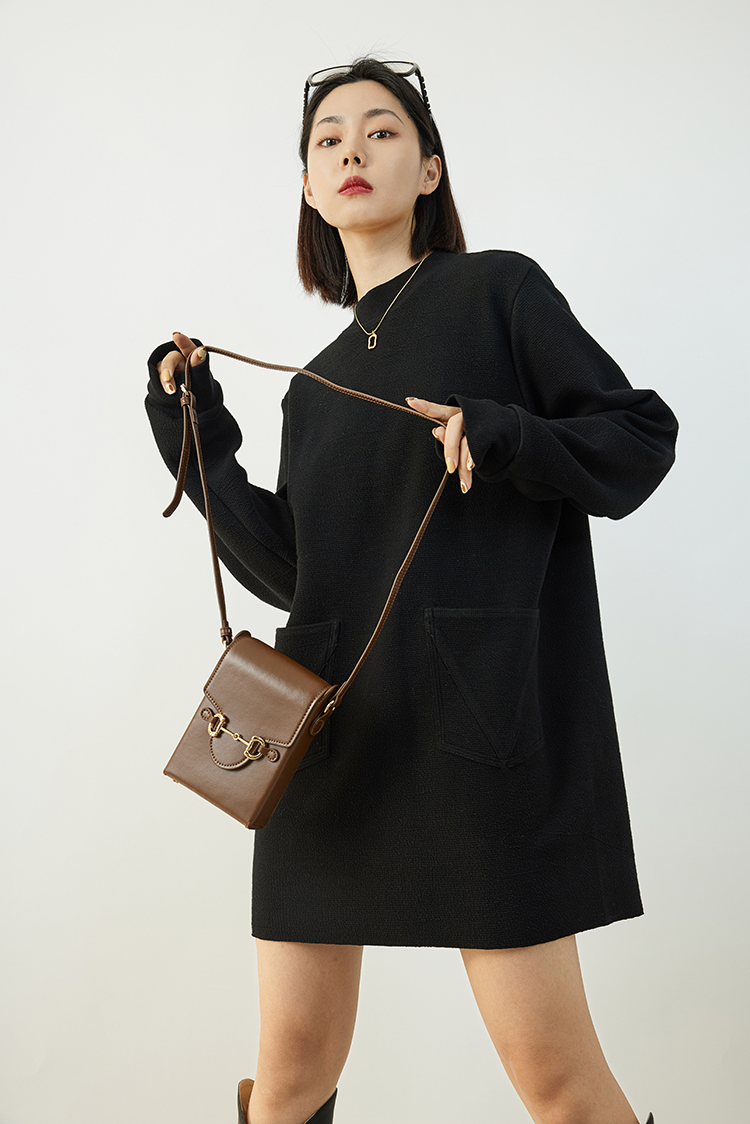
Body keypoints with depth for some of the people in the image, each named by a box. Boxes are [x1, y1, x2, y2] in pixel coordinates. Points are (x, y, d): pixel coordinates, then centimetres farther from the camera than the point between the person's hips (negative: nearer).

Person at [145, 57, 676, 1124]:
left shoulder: (498, 289, 5)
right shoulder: (317, 386, 19)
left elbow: (643, 435, 1)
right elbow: (288, 569, 13)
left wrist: (503, 439, -16)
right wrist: (196, 437, 8)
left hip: (483, 714, -5)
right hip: (332, 723, 5)